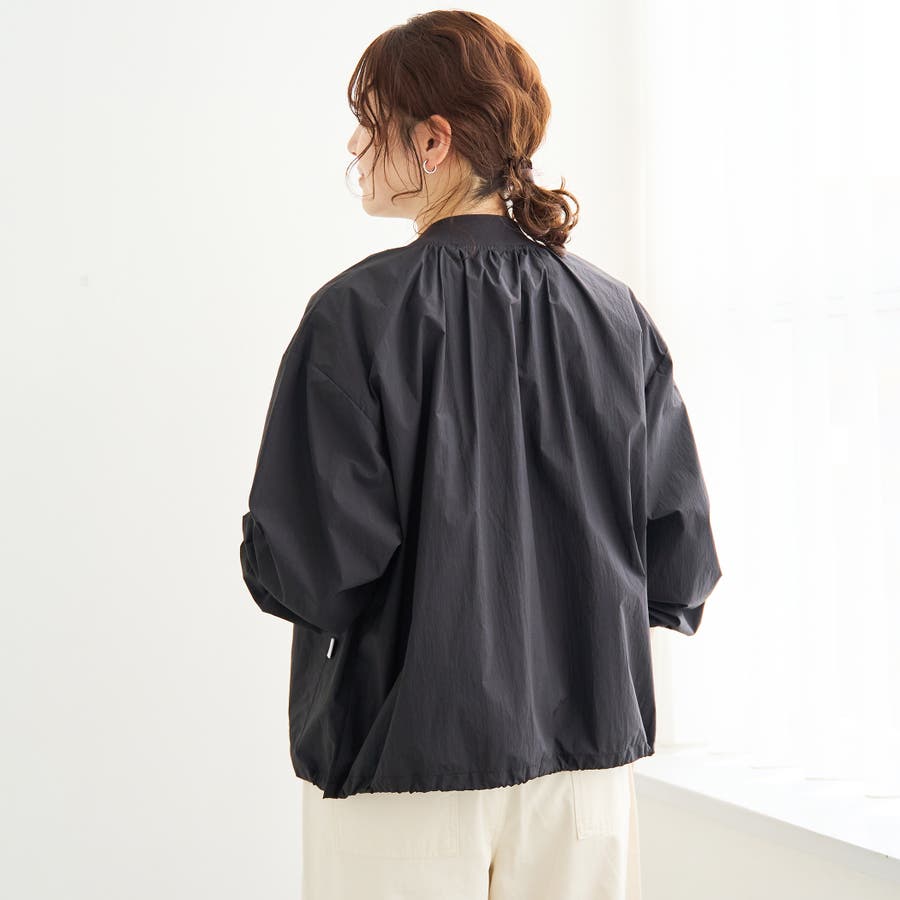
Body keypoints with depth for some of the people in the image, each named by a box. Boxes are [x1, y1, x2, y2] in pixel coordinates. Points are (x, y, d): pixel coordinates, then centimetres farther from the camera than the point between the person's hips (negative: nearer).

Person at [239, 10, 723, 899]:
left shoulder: (361, 310, -14)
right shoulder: (617, 314, 0)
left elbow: (305, 566, -17)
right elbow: (683, 561, 2)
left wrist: (267, 562, 6)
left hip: (407, 763, -4)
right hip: (586, 749, 4)